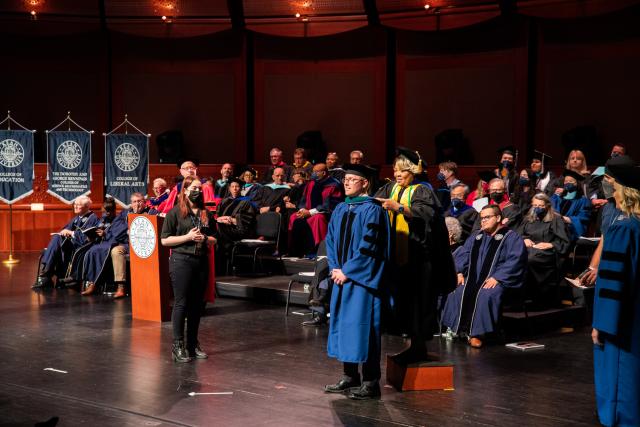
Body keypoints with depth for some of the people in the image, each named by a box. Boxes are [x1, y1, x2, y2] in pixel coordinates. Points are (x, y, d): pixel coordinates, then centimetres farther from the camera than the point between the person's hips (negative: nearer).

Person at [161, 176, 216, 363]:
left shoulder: (206, 214, 12)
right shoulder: (175, 212, -2)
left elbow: (214, 239, 18)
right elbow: (164, 240, -6)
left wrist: (205, 239, -5)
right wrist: (188, 237, -14)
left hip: (202, 261, 5)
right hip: (181, 261, -5)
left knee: (197, 304, 8)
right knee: (181, 303, -5)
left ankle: (193, 344, 18)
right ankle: (178, 345, 0)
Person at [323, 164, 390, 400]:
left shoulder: (372, 210, -11)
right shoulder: (340, 210, 12)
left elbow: (368, 247, -16)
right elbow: (331, 239, 15)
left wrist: (346, 271, -14)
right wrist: (334, 268, 1)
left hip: (362, 279, -8)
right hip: (342, 277, 8)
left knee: (362, 326, -6)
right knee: (343, 323, 11)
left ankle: (370, 382, 0)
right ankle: (350, 376, 21)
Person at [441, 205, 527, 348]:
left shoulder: (512, 238, 5)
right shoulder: (476, 236, 24)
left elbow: (515, 261, -9)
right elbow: (462, 254, 17)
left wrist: (497, 278, -20)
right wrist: (459, 272, -2)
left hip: (496, 281, -5)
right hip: (472, 278, 5)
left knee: (485, 295, -36)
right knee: (456, 292, -25)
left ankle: (476, 333, -33)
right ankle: (458, 329, -24)